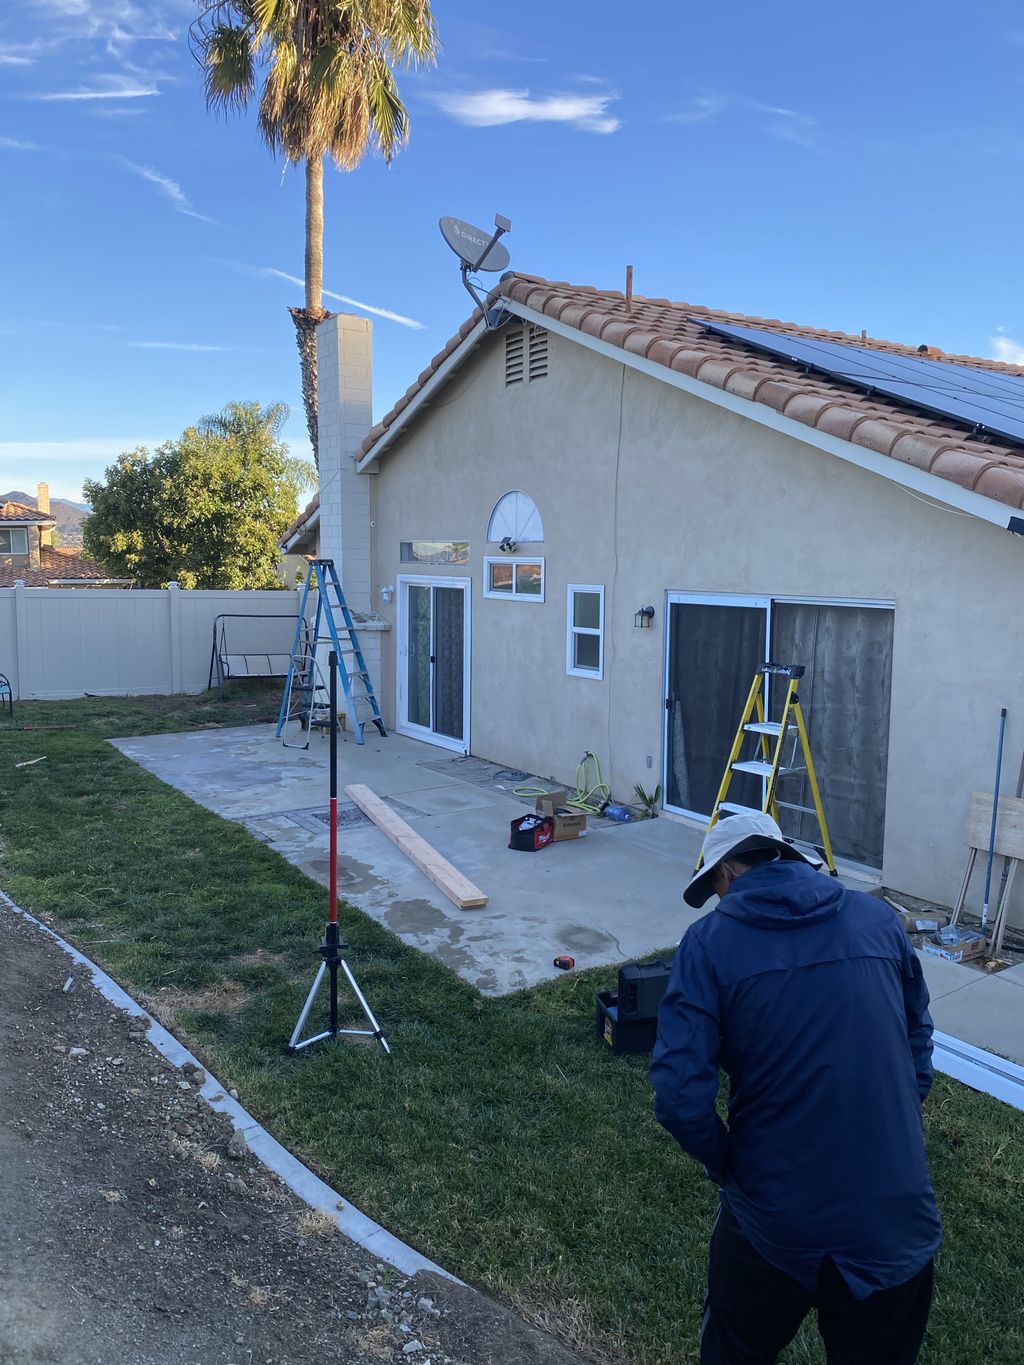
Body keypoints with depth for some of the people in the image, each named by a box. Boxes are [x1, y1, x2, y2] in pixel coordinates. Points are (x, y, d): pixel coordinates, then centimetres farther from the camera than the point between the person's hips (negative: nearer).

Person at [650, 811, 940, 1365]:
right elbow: (918, 1046, 13)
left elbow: (679, 1096, -16)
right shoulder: (879, 918, 1)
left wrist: (729, 1165, 1)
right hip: (897, 1219, 3)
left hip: (773, 1220, -3)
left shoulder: (710, 940, -11)